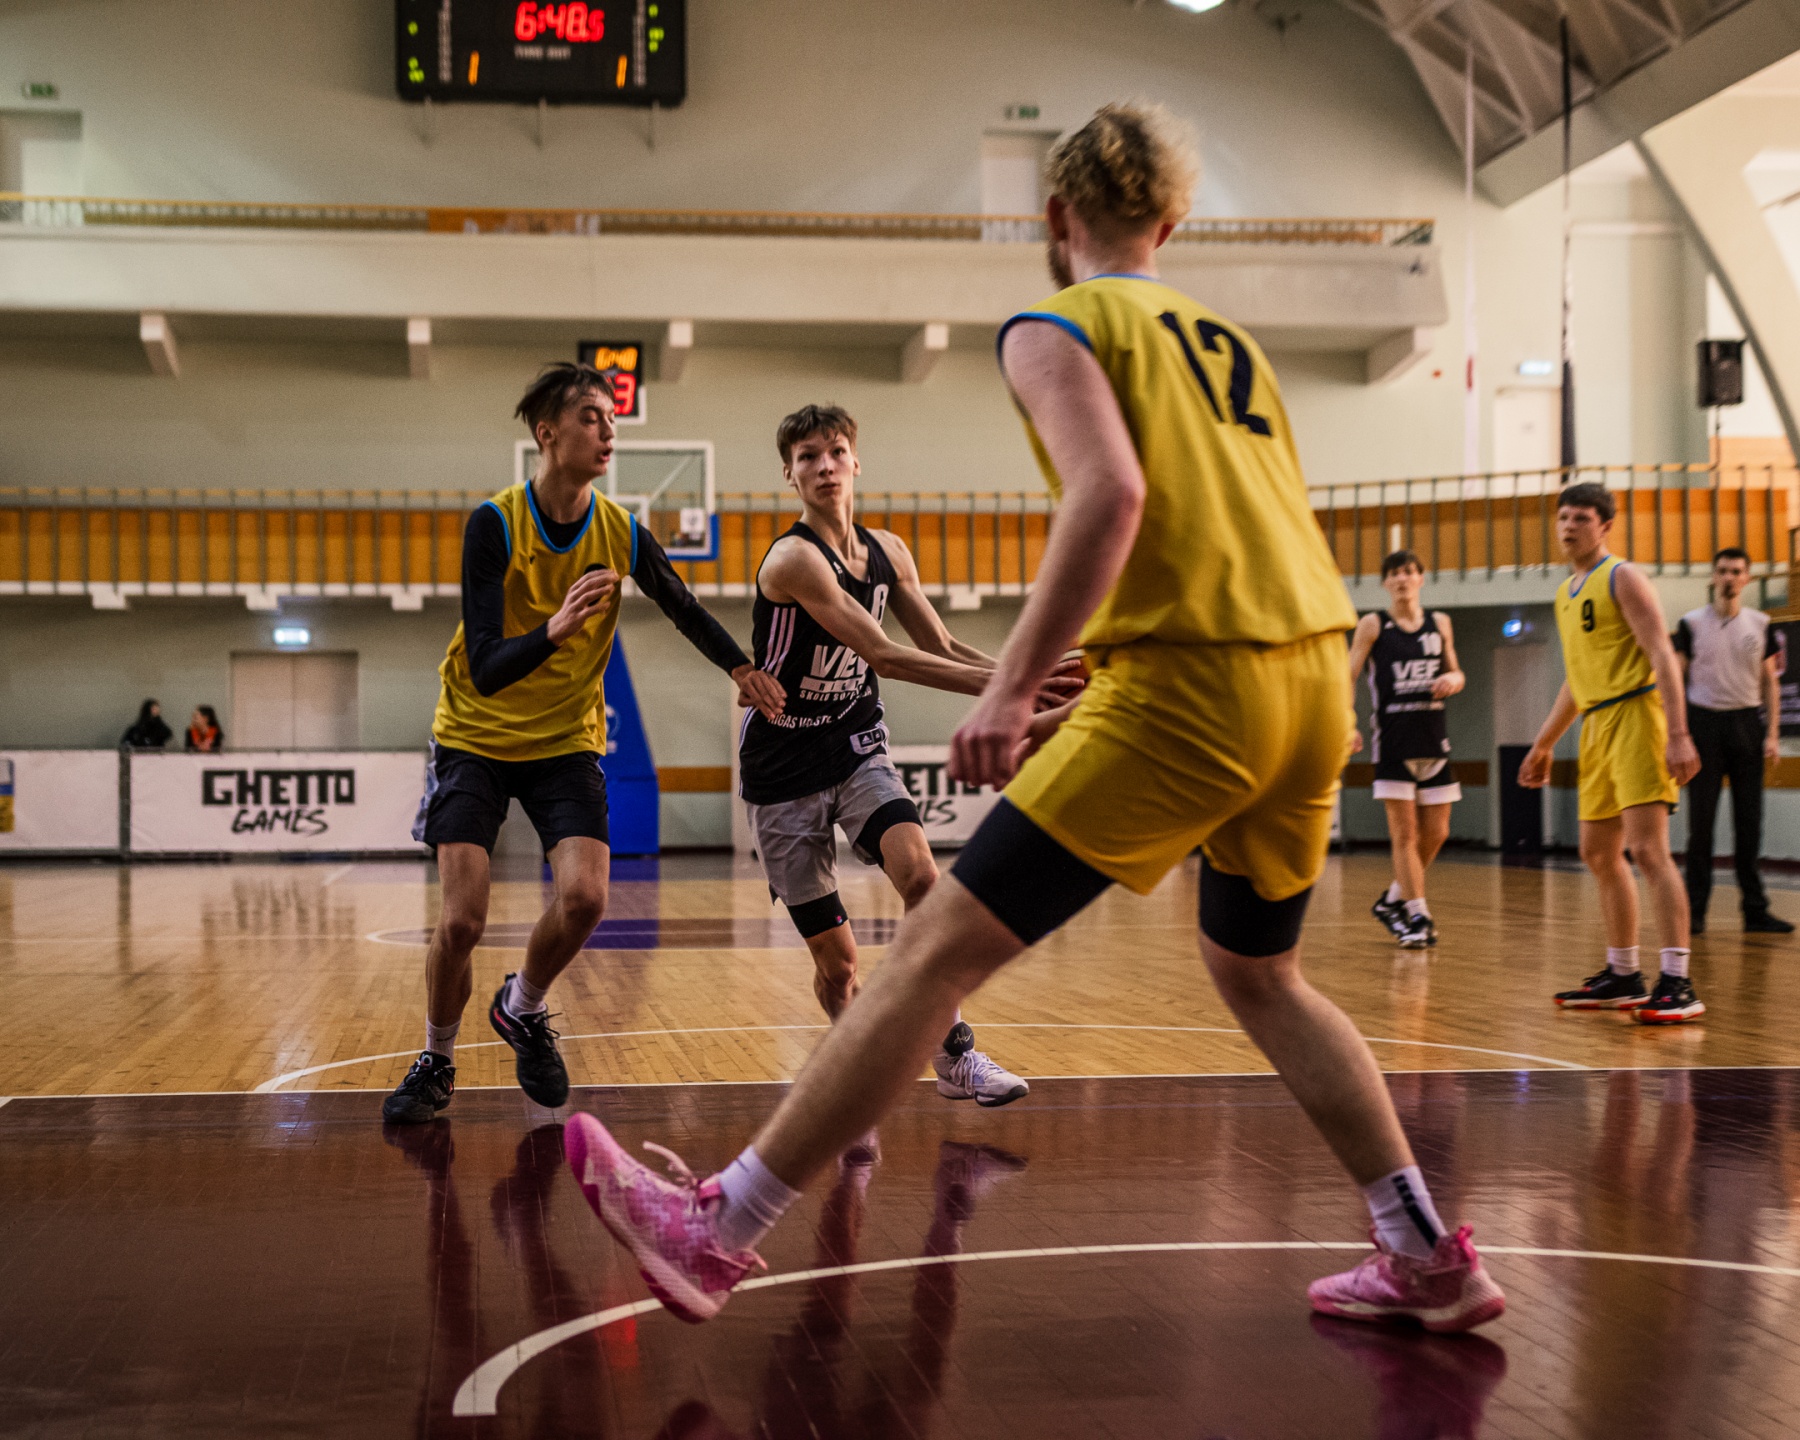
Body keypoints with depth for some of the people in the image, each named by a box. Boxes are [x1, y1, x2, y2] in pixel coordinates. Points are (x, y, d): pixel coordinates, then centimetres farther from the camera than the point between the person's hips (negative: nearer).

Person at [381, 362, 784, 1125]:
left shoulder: (622, 533, -8)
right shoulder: (494, 523, -18)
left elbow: (686, 610, 13)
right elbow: (485, 668, -26)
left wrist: (743, 669, 8)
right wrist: (554, 630, -42)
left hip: (567, 743, 3)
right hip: (475, 739, -2)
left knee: (584, 897, -17)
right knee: (462, 920, -11)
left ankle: (522, 1010, 14)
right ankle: (436, 1063, 17)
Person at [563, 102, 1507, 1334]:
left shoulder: (1056, 329, 4)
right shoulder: (1231, 340, 24)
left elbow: (1111, 493, -16)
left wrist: (1014, 687, -16)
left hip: (1192, 681, -7)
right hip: (1316, 675, 7)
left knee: (943, 947, -4)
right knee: (1258, 973, 26)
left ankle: (720, 1228, 1)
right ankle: (1430, 1260, 26)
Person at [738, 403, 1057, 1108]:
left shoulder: (887, 551, 3)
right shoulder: (793, 558, -19)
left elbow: (943, 646, 14)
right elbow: (883, 656, -27)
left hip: (857, 750, 4)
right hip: (783, 768, -4)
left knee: (920, 872, -24)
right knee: (836, 958, -3)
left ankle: (953, 1054, -14)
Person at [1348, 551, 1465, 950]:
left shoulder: (1440, 623, 10)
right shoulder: (1373, 625, 0)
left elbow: (1455, 674, 20)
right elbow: (1347, 678, -4)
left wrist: (1453, 680, -5)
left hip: (1433, 737, 4)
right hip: (1393, 740, -4)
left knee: (1436, 833, 5)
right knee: (1404, 832, -6)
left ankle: (1392, 900, 23)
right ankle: (1417, 916, -2)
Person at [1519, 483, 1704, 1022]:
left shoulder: (1623, 577, -7)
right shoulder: (1566, 593, 18)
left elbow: (1662, 657, -15)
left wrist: (1677, 734, -25)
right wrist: (1544, 744, 27)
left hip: (1635, 714, -9)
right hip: (1596, 725, 9)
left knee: (1648, 848, -17)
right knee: (1599, 853, 13)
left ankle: (1678, 983, -19)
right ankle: (1623, 976, 23)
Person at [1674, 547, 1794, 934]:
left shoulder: (1760, 625, 8)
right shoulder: (1691, 623, 2)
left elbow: (1770, 682, 10)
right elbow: (1676, 681, 3)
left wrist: (1772, 734, 1)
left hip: (1747, 721, 2)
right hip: (1704, 721, -2)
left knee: (1749, 822, 3)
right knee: (1701, 822, -2)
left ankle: (1755, 909, 8)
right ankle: (1695, 910, 3)